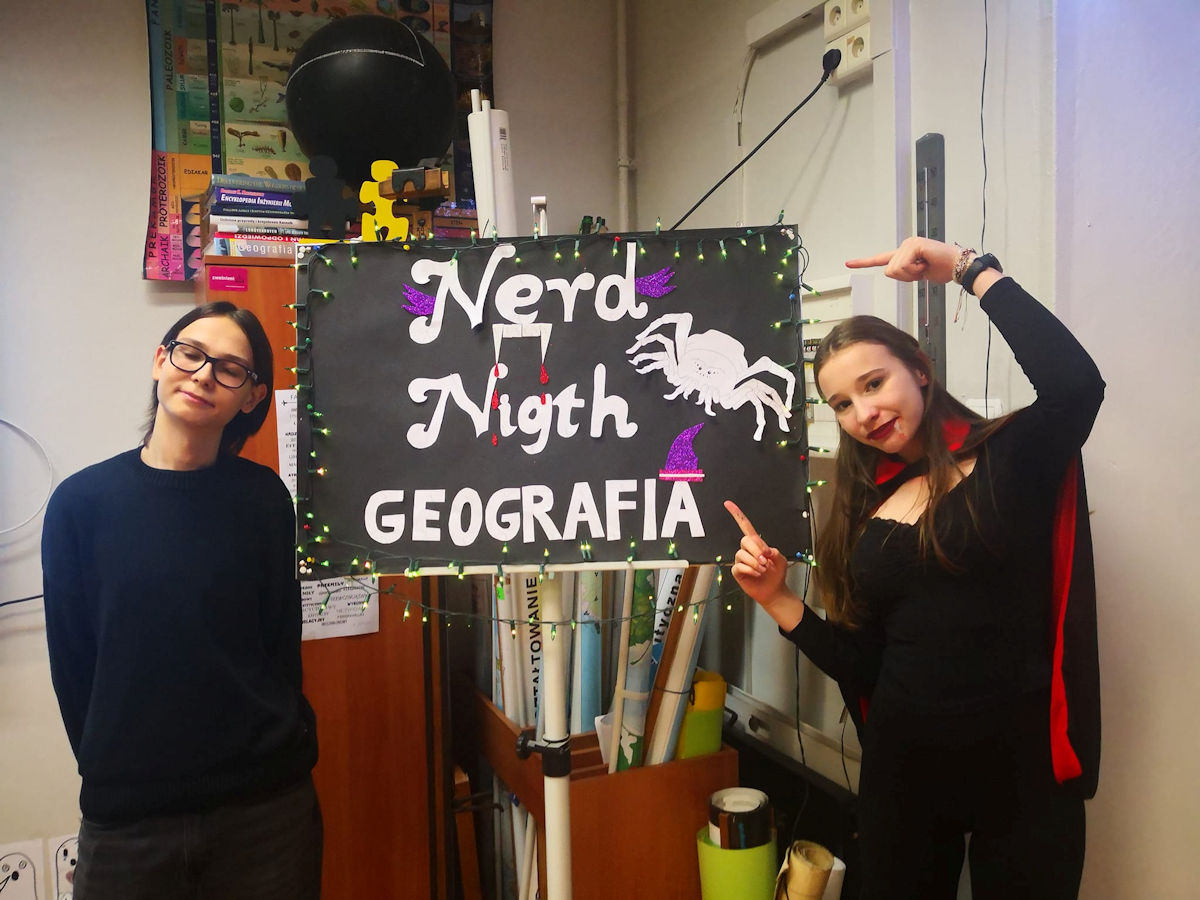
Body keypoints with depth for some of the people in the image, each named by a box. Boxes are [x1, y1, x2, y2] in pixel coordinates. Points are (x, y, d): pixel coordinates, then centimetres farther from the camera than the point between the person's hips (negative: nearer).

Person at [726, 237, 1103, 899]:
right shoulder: (862, 511, 5)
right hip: (903, 763, 5)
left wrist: (970, 268, -21)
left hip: (1021, 760, -4)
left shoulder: (1010, 460, -7)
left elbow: (1075, 383, -30)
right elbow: (862, 666, 5)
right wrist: (777, 599, -7)